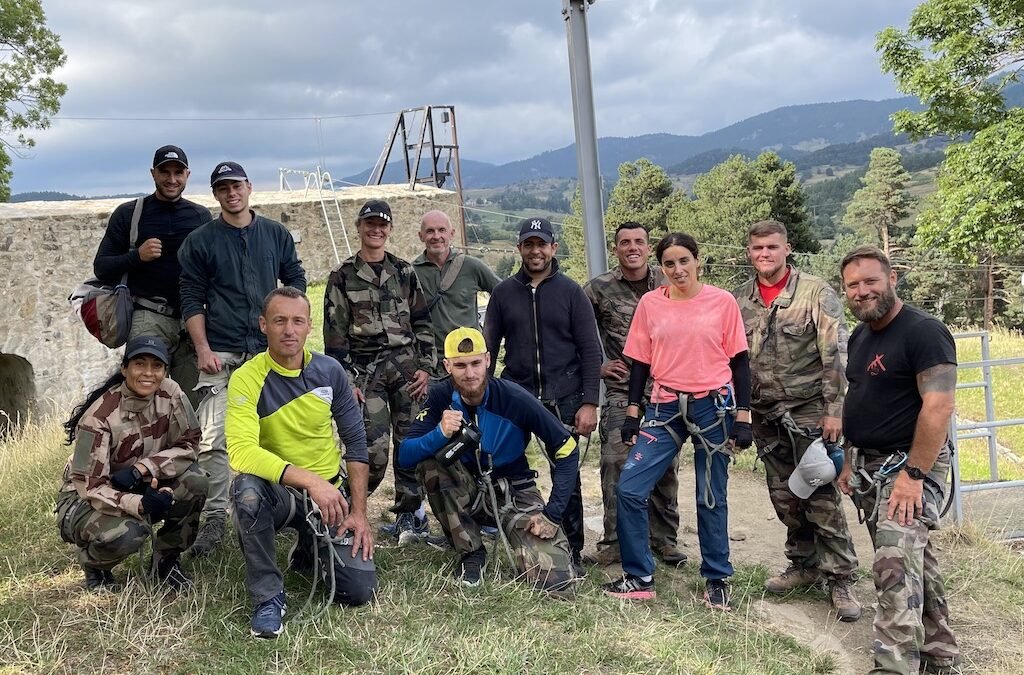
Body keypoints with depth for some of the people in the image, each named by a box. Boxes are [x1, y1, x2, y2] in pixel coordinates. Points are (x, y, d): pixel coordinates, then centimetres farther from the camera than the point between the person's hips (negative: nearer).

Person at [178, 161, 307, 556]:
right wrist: (202, 348, -8)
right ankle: (214, 518, -3)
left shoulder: (276, 234, 11)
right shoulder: (200, 241, 5)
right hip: (221, 354, -2)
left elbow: (295, 280, 16)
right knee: (214, 439, -10)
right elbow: (192, 300, 2)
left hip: (270, 349, 2)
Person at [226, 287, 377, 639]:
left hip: (330, 493, 3)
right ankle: (268, 597, -15)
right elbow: (242, 452, -30)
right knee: (247, 490, -38)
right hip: (277, 492, -2)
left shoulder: (330, 371, -5)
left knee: (360, 592, -10)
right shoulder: (247, 379, -16)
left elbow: (356, 443, 1)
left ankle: (310, 550, 25)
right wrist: (310, 481, -39)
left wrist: (359, 513, -5)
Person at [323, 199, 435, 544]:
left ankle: (409, 515, 14)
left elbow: (422, 322, 12)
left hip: (406, 364, 2)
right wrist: (346, 381, -4)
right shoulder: (342, 277, 5)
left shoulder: (404, 271, 12)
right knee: (374, 451, -9)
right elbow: (335, 334, 2)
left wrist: (425, 366, 3)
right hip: (366, 370, -2)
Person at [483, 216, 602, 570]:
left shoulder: (570, 291, 3)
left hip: (563, 400, -2)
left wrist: (589, 403, -7)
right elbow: (488, 348, 11)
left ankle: (573, 552, 15)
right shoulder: (504, 292, 9)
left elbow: (590, 350, 0)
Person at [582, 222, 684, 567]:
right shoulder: (598, 289, -2)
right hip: (622, 392, -2)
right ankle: (613, 540, 6)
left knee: (666, 468, 8)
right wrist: (596, 365, 2)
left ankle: (664, 538, 22)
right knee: (616, 465, -7)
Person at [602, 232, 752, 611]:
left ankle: (717, 580, 26)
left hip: (713, 407, -2)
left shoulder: (722, 301, -3)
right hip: (666, 408, 2)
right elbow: (640, 362, 8)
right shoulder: (650, 303, 2)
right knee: (629, 489, -4)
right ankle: (639, 578, 11)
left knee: (711, 499, 8)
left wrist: (742, 416, -3)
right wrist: (632, 412, 5)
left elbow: (739, 361, 0)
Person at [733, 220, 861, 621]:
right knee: (784, 497, 13)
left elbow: (836, 355, -10)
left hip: (808, 412, -5)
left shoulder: (816, 293, -7)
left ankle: (841, 579, 9)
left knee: (821, 497, -3)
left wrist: (834, 409, -15)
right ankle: (805, 565, 29)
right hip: (765, 417, 5)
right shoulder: (739, 300, 6)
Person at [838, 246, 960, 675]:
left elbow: (939, 405, -22)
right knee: (915, 561, 17)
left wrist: (913, 474, -24)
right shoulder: (860, 336, 12)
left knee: (896, 567, -18)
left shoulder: (924, 332, -15)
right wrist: (850, 461, 16)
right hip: (870, 466, 9)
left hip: (910, 465, -9)